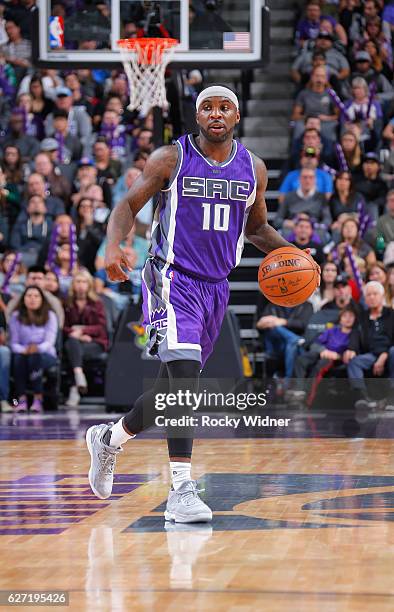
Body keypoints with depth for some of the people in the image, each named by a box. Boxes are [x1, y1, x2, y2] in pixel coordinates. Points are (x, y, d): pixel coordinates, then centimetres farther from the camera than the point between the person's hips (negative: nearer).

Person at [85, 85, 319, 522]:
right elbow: (129, 205, -2)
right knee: (184, 372, -24)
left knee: (172, 389, 13)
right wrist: (113, 246, -22)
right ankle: (181, 490, -25)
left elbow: (257, 227, 20)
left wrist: (287, 251, 0)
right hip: (172, 279, -6)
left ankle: (108, 438, 39)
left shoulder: (253, 169, 7)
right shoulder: (170, 159, -5)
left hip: (216, 286, 6)